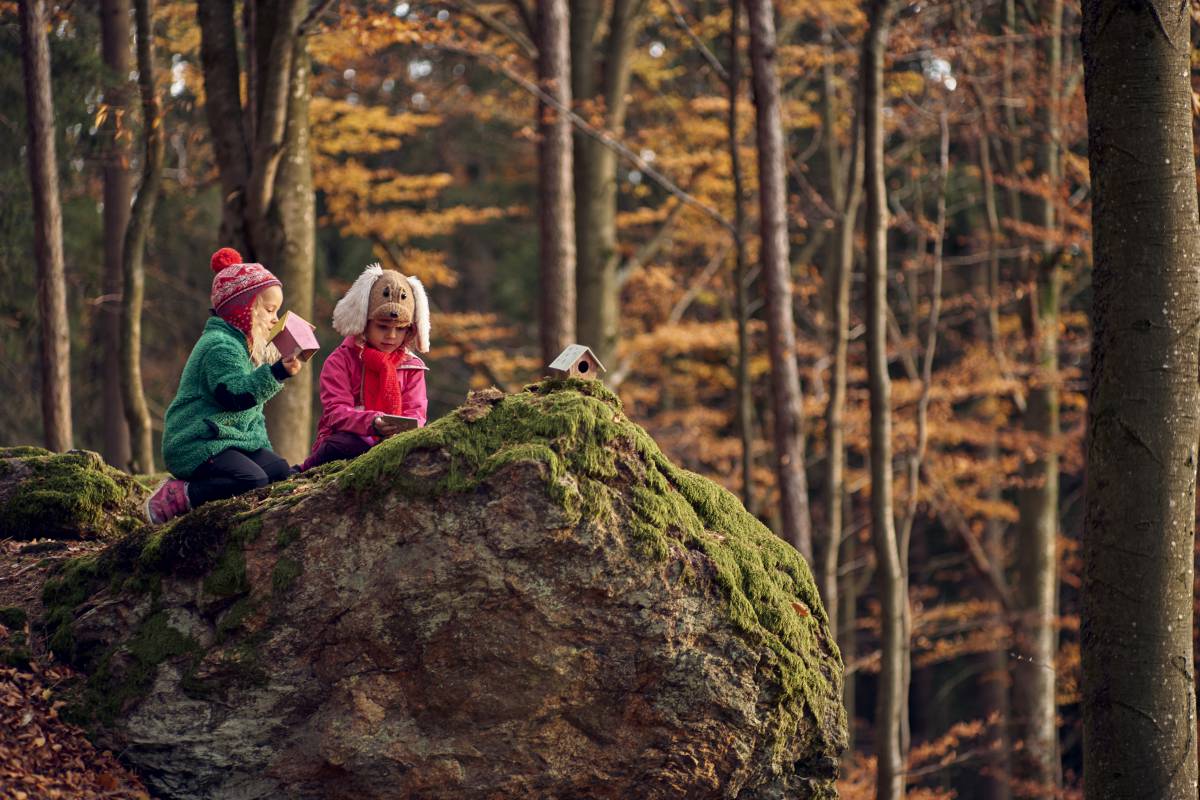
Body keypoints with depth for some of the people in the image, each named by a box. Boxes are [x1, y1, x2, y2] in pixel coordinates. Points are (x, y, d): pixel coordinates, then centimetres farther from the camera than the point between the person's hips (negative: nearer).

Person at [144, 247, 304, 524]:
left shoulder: (241, 345, 22)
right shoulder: (220, 346, -14)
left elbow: (251, 412, 26)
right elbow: (235, 395, -29)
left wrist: (263, 447, 20)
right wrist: (277, 373, -35)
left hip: (236, 440, 11)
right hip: (197, 446, -11)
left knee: (282, 473, -5)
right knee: (253, 481, -30)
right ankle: (179, 496, -18)